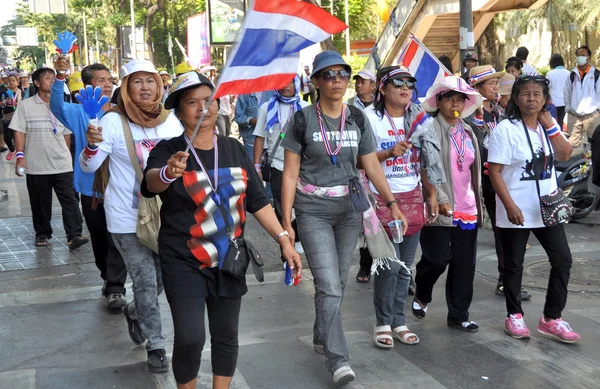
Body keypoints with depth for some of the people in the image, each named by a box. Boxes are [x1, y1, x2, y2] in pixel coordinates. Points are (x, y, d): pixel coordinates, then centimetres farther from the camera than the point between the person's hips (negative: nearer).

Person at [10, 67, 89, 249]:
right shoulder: (25, 105, 0)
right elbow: (19, 132, -3)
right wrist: (20, 155, -13)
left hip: (62, 164, 2)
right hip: (36, 164, -2)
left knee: (69, 200, -6)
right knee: (40, 202, 7)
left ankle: (74, 235, -10)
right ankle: (42, 233, 21)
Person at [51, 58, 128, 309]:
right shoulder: (79, 113, -3)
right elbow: (57, 106, -23)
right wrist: (60, 78, -39)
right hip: (91, 188, 1)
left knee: (116, 238, -4)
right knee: (99, 239, 14)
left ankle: (115, 288, -1)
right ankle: (109, 279, 33)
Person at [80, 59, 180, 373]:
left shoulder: (170, 120, 0)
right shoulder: (114, 121, -12)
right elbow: (88, 166, -13)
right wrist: (91, 145, -31)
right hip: (127, 217, -4)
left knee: (164, 277, 14)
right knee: (146, 282, -1)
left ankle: (134, 312, 44)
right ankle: (156, 346, 16)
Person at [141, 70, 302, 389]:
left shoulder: (233, 149, 4)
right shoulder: (168, 151, -9)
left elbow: (257, 199, 6)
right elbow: (151, 182, -31)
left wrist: (283, 240, -1)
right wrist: (168, 173, -54)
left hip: (229, 260, 4)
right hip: (184, 262, -4)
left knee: (226, 336, 12)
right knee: (190, 338, -10)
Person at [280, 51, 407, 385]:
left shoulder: (358, 119, 3)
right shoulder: (302, 120, -7)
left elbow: (372, 166, 4)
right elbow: (290, 173, -7)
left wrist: (392, 203, -6)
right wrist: (286, 221, -10)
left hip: (350, 208, 4)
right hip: (313, 211, -4)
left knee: (338, 281, 13)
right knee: (329, 285, -10)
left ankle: (322, 337, 35)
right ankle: (338, 358, -4)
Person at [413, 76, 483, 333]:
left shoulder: (468, 132, 14)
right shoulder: (430, 130, -7)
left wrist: (478, 203, 16)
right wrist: (440, 199, -20)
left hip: (467, 209, 6)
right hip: (440, 208, -6)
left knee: (464, 265, 6)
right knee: (437, 259, -1)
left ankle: (458, 315, 18)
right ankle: (422, 296, 28)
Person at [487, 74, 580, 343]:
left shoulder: (548, 125, 7)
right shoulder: (506, 129, -11)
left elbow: (565, 155, -4)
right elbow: (494, 172, -14)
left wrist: (550, 126, -11)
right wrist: (510, 206, -20)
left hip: (547, 208, 5)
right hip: (516, 210, -5)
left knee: (563, 260, 4)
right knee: (514, 265, 7)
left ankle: (551, 319, 15)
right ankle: (514, 316, 24)